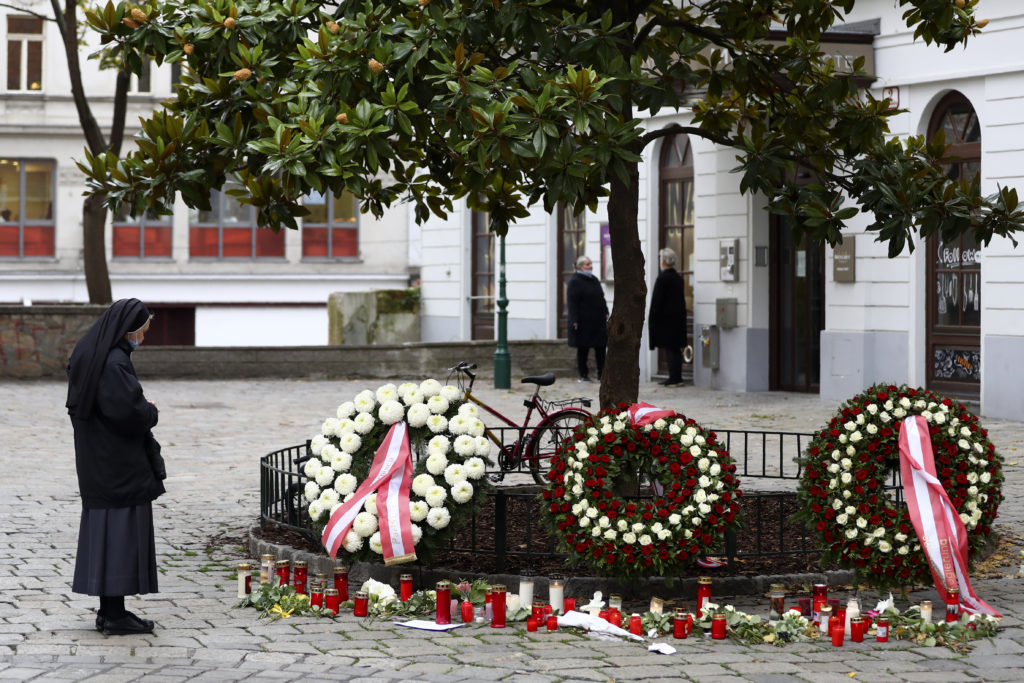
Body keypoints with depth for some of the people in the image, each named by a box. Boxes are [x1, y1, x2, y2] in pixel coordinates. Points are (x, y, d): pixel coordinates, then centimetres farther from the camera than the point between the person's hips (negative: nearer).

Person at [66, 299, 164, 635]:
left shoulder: (86, 355, 8)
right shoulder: (115, 363, -21)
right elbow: (128, 412, -26)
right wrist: (151, 412, -5)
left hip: (94, 461, 10)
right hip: (120, 464, -10)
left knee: (101, 528, 13)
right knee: (121, 529, -4)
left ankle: (108, 610, 18)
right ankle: (115, 616, -1)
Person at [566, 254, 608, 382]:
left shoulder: (594, 280, 15)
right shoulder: (575, 281, -9)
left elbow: (601, 299, 22)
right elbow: (572, 303, -13)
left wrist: (605, 313, 12)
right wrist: (575, 320, -19)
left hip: (598, 321, 7)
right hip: (583, 322, -7)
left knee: (600, 348, 6)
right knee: (583, 349, 2)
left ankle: (601, 374, 10)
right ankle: (583, 375, 9)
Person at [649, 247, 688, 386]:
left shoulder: (663, 278, -15)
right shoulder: (678, 278, 9)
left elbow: (656, 301, -15)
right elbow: (682, 299, 13)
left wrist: (652, 320, -11)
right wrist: (681, 316, 18)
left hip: (665, 318, -8)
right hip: (678, 318, 8)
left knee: (670, 349, -5)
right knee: (676, 349, 11)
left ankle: (674, 378, -5)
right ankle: (677, 378, 15)